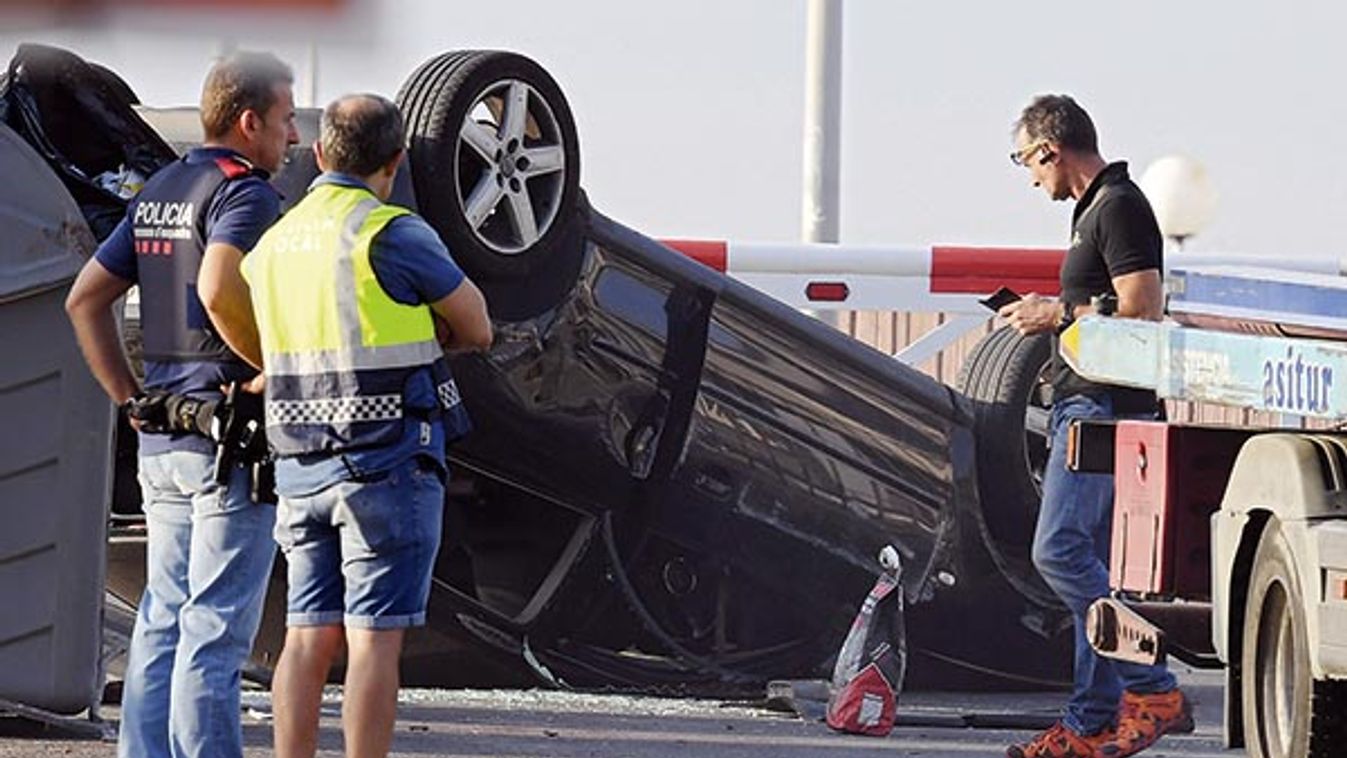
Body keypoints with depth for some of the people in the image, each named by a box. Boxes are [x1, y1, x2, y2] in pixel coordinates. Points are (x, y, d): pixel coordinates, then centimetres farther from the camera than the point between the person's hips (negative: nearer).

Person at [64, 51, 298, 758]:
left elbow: (85, 298, 19)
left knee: (161, 621, 11)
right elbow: (220, 290, -30)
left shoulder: (158, 191, 16)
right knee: (216, 627, -7)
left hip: (161, 435, 8)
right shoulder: (245, 192, -11)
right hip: (231, 435, -8)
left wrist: (131, 399, 18)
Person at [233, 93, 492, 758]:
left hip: (303, 466, 6)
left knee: (309, 638, 7)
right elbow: (476, 329, 0)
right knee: (375, 640, -5)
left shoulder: (274, 246, 12)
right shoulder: (394, 235, -10)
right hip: (390, 463, -6)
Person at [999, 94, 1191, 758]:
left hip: (1104, 408, -11)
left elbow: (1144, 310, -20)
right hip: (1085, 405, 11)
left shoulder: (1118, 207, -12)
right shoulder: (1097, 207, 20)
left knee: (1059, 551, -17)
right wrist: (1051, 314, 18)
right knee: (1090, 565, 9)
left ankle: (1151, 690, -16)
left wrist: (1059, 315, -12)